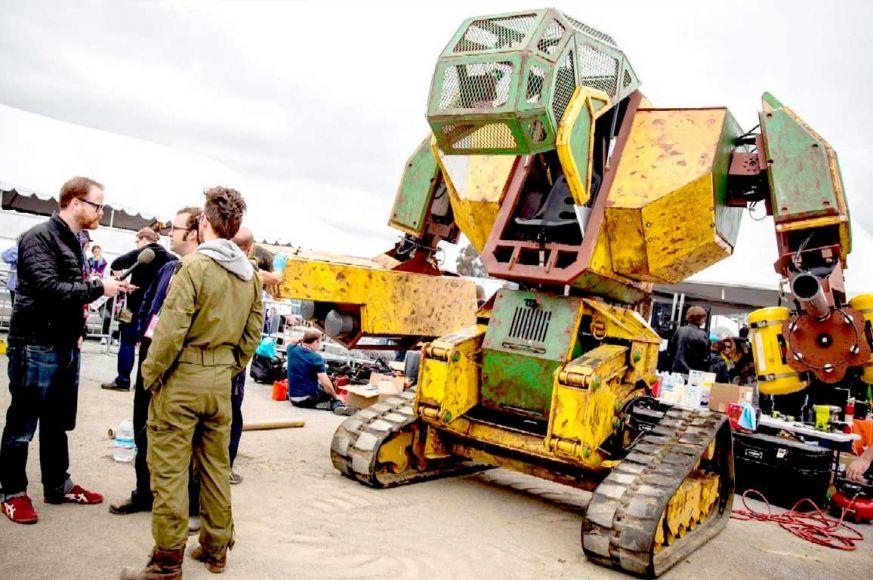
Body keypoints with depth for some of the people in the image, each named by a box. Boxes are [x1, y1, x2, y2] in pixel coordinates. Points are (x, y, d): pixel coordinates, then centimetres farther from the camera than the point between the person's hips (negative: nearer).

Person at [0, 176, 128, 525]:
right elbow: (50, 289, -25)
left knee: (58, 423, 18)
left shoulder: (73, 243, 13)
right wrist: (98, 288, -18)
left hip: (66, 347, 9)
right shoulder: (39, 237, -14)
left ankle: (58, 486, 30)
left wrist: (78, 331, 12)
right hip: (36, 347, -9)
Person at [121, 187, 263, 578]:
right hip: (221, 382, 7)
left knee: (169, 469, 3)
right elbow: (253, 334, 9)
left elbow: (171, 330, -18)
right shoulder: (250, 275, 5)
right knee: (216, 466, 15)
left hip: (182, 377, -6)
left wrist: (150, 376, -5)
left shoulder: (194, 265, -15)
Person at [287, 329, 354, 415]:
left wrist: (300, 340, 17)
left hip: (292, 399, 6)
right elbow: (326, 383, -19)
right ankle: (338, 405, -4)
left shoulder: (292, 350, -1)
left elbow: (289, 343, 29)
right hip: (309, 399, -6)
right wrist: (336, 397, -6)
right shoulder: (316, 358, -16)